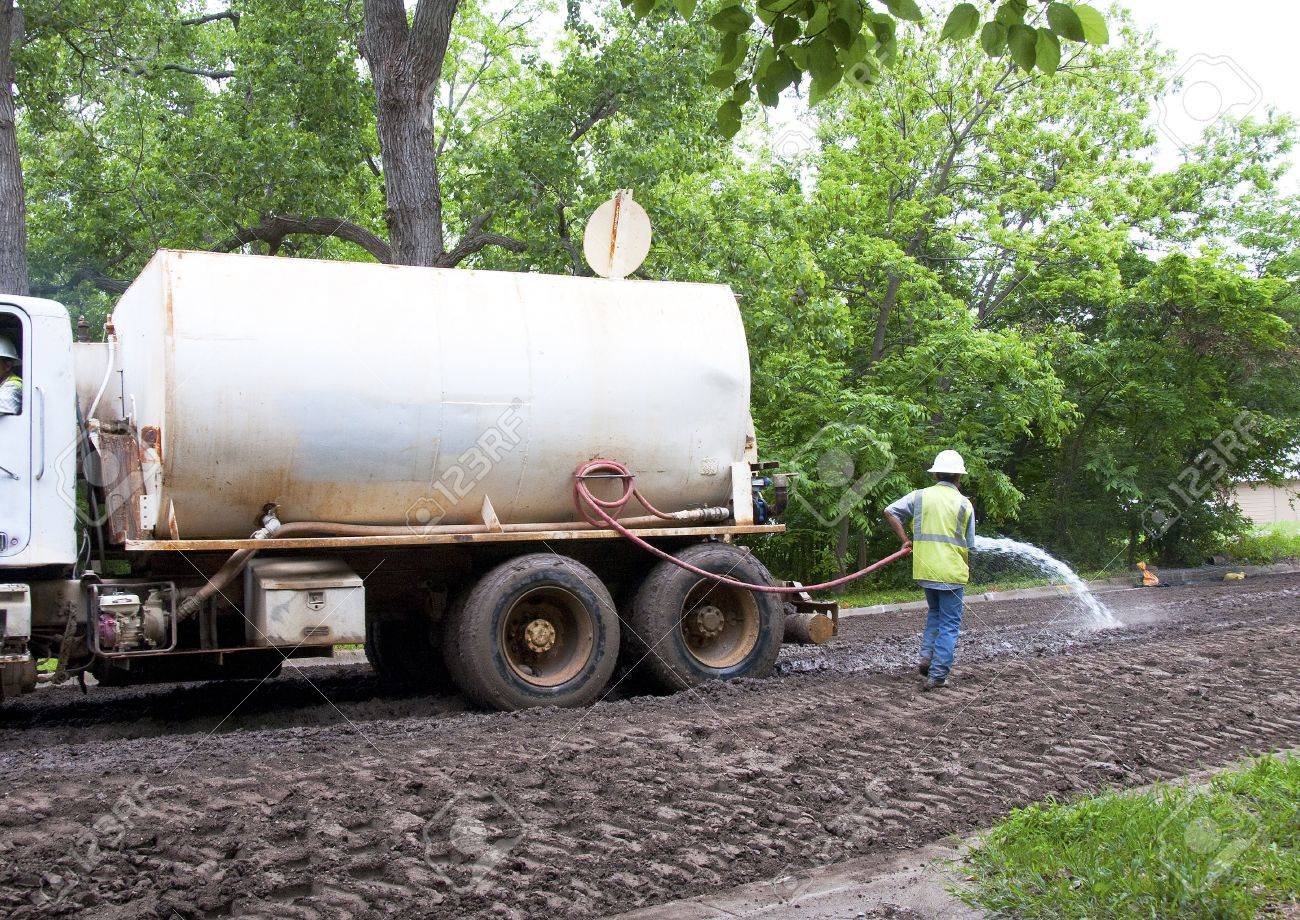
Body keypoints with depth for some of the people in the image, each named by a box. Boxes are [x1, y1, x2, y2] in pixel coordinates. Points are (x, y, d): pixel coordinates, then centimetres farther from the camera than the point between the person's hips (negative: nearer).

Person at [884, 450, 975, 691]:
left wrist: (905, 540, 4)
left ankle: (927, 655, 9)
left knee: (935, 613, 25)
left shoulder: (920, 496, 3)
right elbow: (969, 546, 3)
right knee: (949, 624, 5)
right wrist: (968, 570, 20)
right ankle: (937, 676, 1)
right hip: (951, 572, -3)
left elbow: (889, 512, -4)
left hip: (924, 569, 3)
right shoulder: (964, 504, -2)